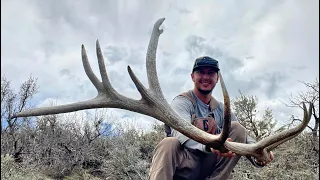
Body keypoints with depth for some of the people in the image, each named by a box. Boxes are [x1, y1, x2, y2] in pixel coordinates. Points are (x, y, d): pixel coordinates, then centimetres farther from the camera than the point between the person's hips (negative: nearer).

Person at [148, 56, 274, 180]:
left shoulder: (221, 109, 13)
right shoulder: (182, 102, -5)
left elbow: (242, 137, 3)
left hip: (209, 168, 5)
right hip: (184, 163, -4)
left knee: (237, 128, -10)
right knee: (169, 144, -36)